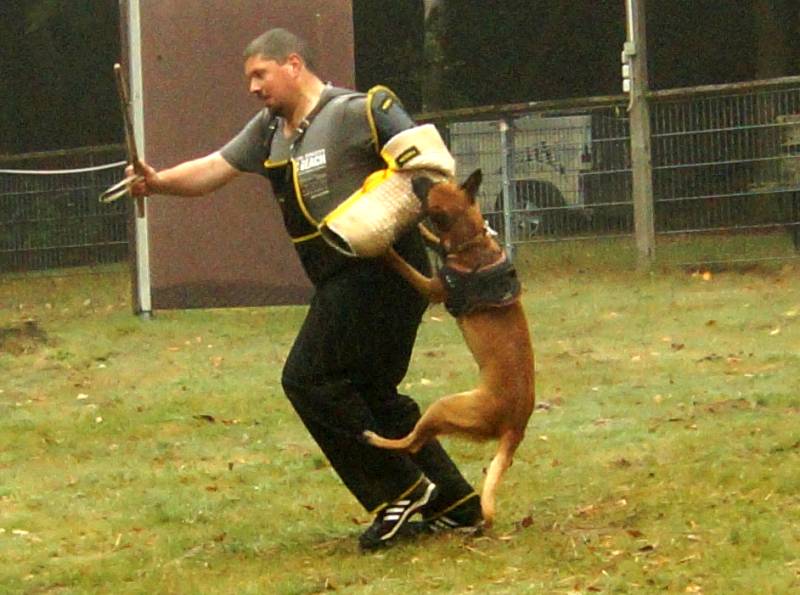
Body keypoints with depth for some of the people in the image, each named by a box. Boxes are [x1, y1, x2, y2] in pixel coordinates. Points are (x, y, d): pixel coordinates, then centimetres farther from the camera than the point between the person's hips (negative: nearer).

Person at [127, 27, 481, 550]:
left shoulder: (356, 114, -12)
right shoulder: (270, 130, 15)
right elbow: (213, 170, 10)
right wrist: (159, 181, -7)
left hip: (380, 270, -10)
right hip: (342, 282, 10)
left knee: (310, 380, -11)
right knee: (370, 392, 13)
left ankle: (402, 491, -4)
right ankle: (454, 504, 20)